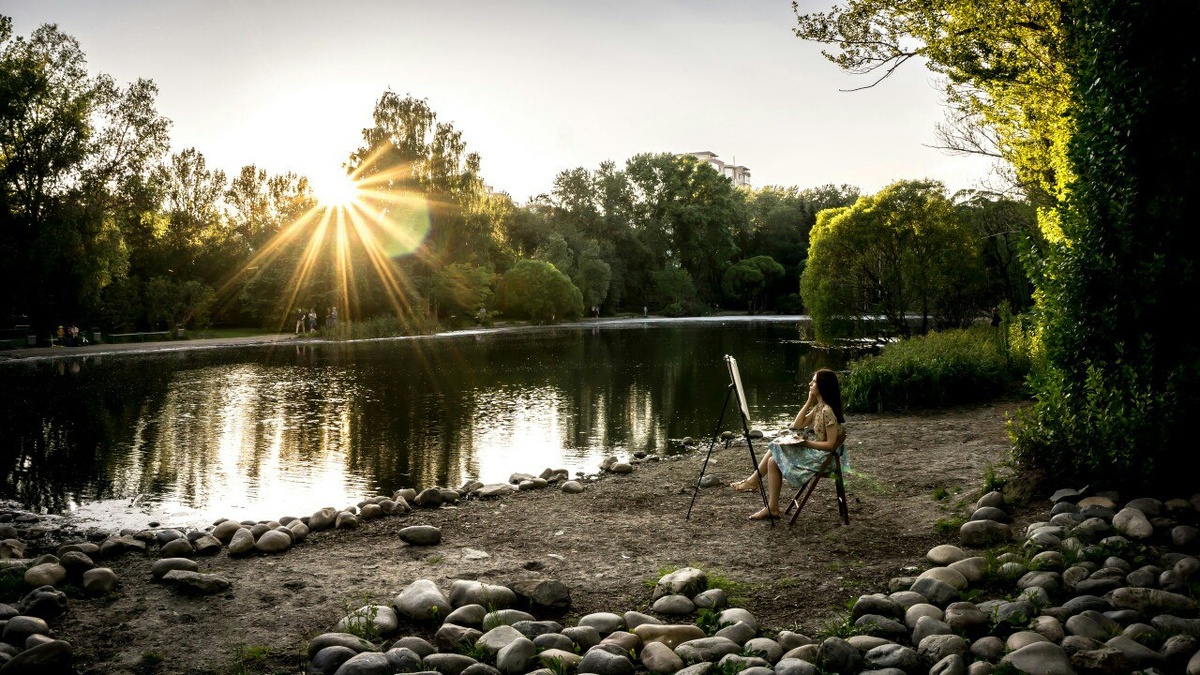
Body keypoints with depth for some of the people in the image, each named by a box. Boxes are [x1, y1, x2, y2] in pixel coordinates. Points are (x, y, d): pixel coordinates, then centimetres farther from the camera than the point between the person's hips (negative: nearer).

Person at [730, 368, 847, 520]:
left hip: (824, 458, -10)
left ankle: (772, 509, 2)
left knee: (773, 461, -8)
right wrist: (809, 400, 1)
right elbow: (798, 425, 7)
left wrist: (806, 443, -17)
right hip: (815, 451, 10)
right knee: (775, 448, 4)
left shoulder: (828, 411, -22)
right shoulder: (819, 407, 8)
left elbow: (831, 445, -25)